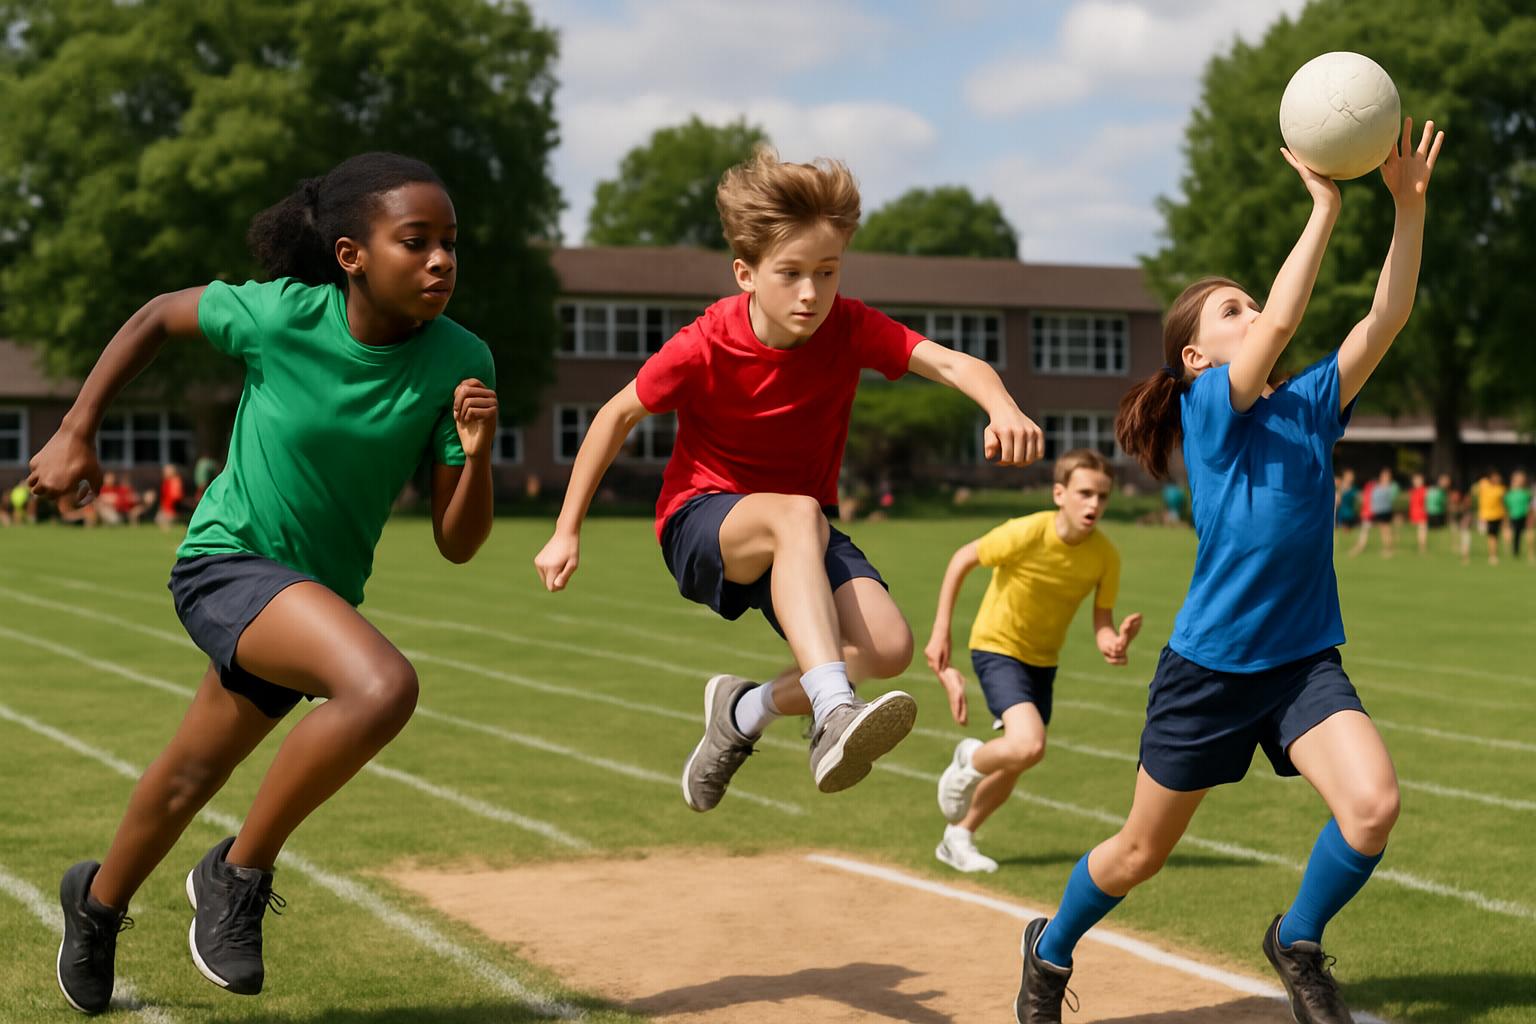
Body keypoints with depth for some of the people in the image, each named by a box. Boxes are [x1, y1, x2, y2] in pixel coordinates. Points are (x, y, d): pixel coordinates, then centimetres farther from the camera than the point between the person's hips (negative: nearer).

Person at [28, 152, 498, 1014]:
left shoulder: (458, 362, -15)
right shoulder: (282, 315, -21)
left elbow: (457, 545, -12)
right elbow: (160, 315, 0)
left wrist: (477, 455, -30)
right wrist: (76, 433, 1)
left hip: (317, 593, 5)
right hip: (227, 563, -5)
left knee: (191, 779, 23)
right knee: (383, 685, -32)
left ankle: (99, 900, 54)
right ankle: (240, 875, -11)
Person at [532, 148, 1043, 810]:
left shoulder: (849, 328, -12)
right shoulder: (704, 348, -18)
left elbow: (951, 362, -25)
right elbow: (618, 415, -4)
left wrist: (1003, 407, -48)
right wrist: (566, 532, -1)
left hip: (804, 531, 4)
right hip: (703, 523, -4)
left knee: (889, 647, -24)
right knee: (798, 515, -40)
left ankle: (747, 709, 4)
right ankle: (833, 716, -55)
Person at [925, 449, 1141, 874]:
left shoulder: (1106, 556, -14)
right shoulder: (1027, 534, -26)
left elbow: (1102, 622, -6)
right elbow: (962, 559, -11)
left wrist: (1114, 644, -31)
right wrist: (940, 632, -11)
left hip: (1043, 660, 6)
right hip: (997, 648, -6)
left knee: (1014, 765, 14)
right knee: (1029, 746, -27)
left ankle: (958, 838, 36)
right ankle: (970, 761, 6)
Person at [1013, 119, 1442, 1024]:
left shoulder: (1313, 404, 4)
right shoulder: (1208, 404, -10)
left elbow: (1389, 317, -6)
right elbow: (1284, 321, -27)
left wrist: (1410, 205, -15)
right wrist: (1324, 208, -25)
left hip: (1305, 659, 4)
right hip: (1209, 665, -4)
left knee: (1373, 803, -21)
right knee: (1142, 852, 9)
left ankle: (1298, 943, 7)